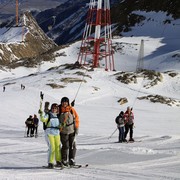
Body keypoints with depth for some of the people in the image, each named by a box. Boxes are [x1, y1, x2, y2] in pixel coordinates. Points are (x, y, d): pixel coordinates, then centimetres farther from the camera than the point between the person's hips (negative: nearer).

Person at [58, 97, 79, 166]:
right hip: (63, 131, -2)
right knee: (65, 146, -7)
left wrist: (76, 128, 3)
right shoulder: (59, 110, -2)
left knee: (73, 146, 1)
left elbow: (76, 119, 7)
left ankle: (72, 160, 10)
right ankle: (64, 161, 4)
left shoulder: (72, 109, 2)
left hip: (72, 131, 2)